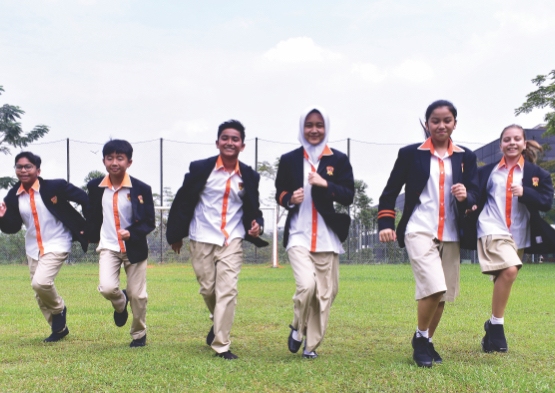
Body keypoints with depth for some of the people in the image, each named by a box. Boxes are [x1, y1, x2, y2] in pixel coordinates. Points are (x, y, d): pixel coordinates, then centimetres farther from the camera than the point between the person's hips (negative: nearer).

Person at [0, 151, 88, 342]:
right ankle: (59, 329, 31)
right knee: (40, 295, 11)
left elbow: (85, 199, -8)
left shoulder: (55, 186, -15)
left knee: (41, 283, -24)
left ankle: (59, 308, 8)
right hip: (33, 248, 6)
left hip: (57, 245, -6)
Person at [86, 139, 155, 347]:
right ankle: (120, 304, 20)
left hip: (135, 248, -1)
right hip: (108, 247, 1)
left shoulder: (141, 189, -9)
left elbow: (149, 222, -7)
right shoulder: (95, 187, -1)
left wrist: (131, 233, -23)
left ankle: (139, 334, 29)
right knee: (107, 288, -19)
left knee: (138, 295, 4)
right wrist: (92, 236, 15)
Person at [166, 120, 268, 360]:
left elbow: (253, 209, 15)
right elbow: (183, 201, 5)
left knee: (228, 290, -10)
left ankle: (221, 345, -5)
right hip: (202, 239, 0)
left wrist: (257, 225, -7)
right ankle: (217, 321, 38)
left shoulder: (249, 176, 5)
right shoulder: (200, 169, -1)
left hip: (232, 240, 0)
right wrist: (176, 235, 7)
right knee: (208, 288, 6)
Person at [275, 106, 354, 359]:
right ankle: (297, 329, 10)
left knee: (325, 292, 2)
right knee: (307, 285, -19)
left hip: (327, 236, 1)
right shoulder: (289, 160, 9)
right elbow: (279, 193, 15)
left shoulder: (339, 160, 7)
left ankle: (311, 344, 19)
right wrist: (290, 199, -8)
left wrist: (325, 183, -15)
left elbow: (349, 196, 1)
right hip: (298, 234, -1)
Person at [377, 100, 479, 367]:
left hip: (450, 235, 4)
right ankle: (420, 338, 4)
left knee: (442, 295, 7)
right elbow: (390, 192, 6)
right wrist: (385, 223, -4)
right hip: (419, 231, -4)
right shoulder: (410, 154, 4)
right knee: (433, 287, -20)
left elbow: (474, 192, 7)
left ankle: (427, 342, 28)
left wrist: (466, 195, -17)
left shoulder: (465, 157, 12)